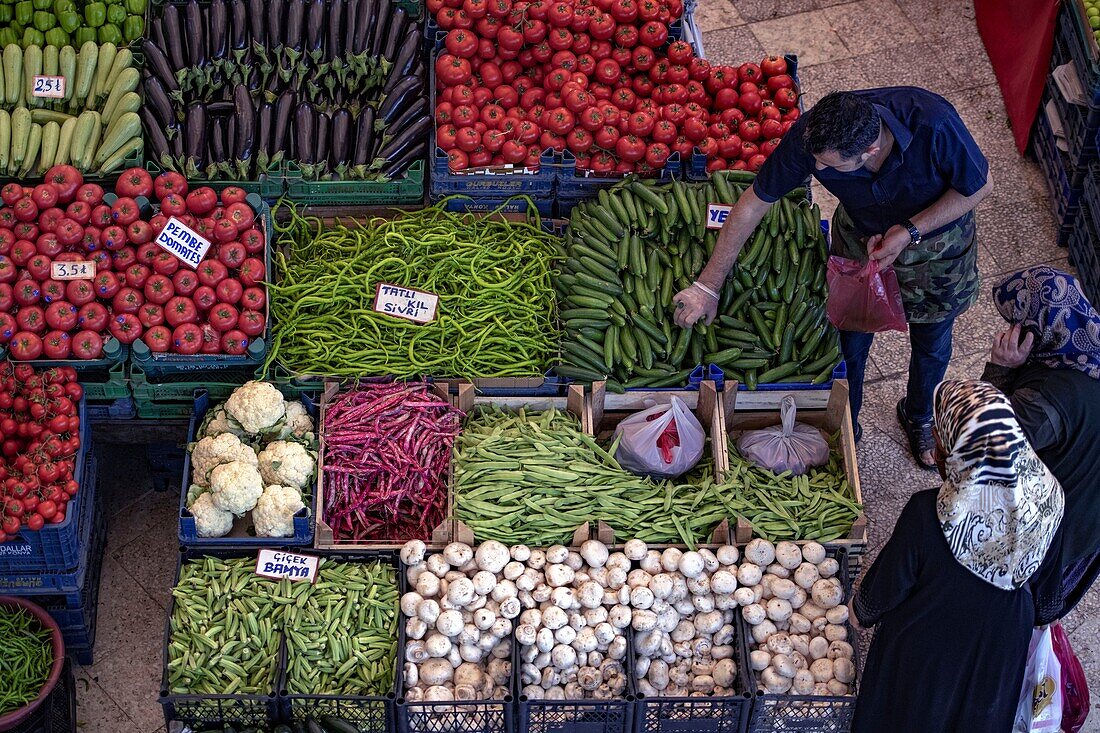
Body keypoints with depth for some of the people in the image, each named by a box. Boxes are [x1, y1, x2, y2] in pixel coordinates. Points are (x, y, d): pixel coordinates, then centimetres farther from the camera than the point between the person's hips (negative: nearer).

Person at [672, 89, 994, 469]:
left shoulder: (932, 122, -43)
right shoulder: (810, 135, -35)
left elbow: (979, 186, -23)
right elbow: (753, 203, -22)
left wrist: (911, 231, -31)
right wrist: (707, 287, -18)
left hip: (937, 233, -1)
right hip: (862, 237, 1)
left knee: (932, 344, 21)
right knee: (851, 341, 16)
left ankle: (918, 416, 54)